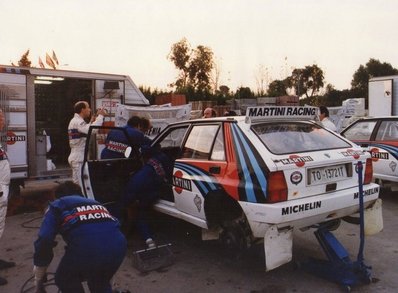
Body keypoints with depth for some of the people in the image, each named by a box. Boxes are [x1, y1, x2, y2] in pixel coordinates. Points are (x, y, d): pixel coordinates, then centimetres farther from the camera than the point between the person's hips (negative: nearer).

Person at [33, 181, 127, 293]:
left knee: (65, 281, 28)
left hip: (87, 247, -5)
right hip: (118, 245, 5)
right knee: (100, 283, 35)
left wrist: (38, 281, 22)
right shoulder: (95, 203, 38)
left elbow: (44, 240, 10)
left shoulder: (57, 205, 25)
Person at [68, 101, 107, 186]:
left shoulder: (75, 121, 19)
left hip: (76, 157, 11)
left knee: (76, 184, 13)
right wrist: (101, 116, -22)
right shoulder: (77, 122, -15)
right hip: (79, 158, -11)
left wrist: (91, 122, 16)